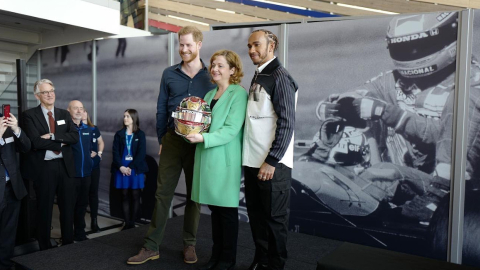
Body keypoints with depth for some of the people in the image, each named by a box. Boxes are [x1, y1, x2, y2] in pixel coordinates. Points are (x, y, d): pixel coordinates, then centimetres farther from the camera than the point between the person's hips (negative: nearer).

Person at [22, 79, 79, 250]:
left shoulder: (64, 114, 9)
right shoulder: (30, 115, -4)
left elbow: (75, 137, -5)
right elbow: (36, 141, -17)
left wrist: (53, 137, -16)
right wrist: (61, 143, -13)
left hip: (65, 166, 4)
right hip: (43, 168, -3)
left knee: (68, 207, 11)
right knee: (44, 209, 9)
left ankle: (68, 243, 26)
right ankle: (45, 247, 24)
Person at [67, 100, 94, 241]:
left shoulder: (87, 129, 13)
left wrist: (90, 154, 9)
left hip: (86, 173, 6)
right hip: (70, 173, -6)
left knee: (82, 204, 15)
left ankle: (80, 233, 28)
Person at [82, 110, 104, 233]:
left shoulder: (94, 129, 9)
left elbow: (101, 142, 22)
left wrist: (99, 153, 7)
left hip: (94, 165, 4)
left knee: (93, 193, 7)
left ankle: (94, 221, 14)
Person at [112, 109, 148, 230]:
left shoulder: (140, 134, 2)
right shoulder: (119, 134, 9)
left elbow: (141, 153, -5)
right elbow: (115, 151, 2)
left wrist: (131, 167, -13)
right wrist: (120, 167, -12)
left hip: (135, 169, -2)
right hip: (122, 168, 2)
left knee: (135, 196, 1)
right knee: (124, 196, 4)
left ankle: (132, 223, 10)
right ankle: (127, 223, 10)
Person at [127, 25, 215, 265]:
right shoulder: (169, 74, 6)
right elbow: (161, 109, 8)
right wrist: (161, 140, 7)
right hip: (173, 139, 1)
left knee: (194, 194, 9)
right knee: (162, 192, 2)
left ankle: (189, 245, 22)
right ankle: (151, 246, 12)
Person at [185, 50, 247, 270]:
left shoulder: (239, 94, -7)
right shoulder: (209, 94, 16)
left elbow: (231, 130, -16)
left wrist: (203, 138, -25)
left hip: (225, 159, -7)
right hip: (207, 158, 7)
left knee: (227, 210, 3)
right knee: (215, 208, 13)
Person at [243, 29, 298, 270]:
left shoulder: (279, 77, -9)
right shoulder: (257, 78, 15)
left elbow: (286, 123, -16)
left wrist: (272, 161, -18)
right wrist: (251, 158, 12)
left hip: (272, 163, -8)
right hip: (252, 160, 8)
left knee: (274, 216, 4)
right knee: (256, 213, 15)